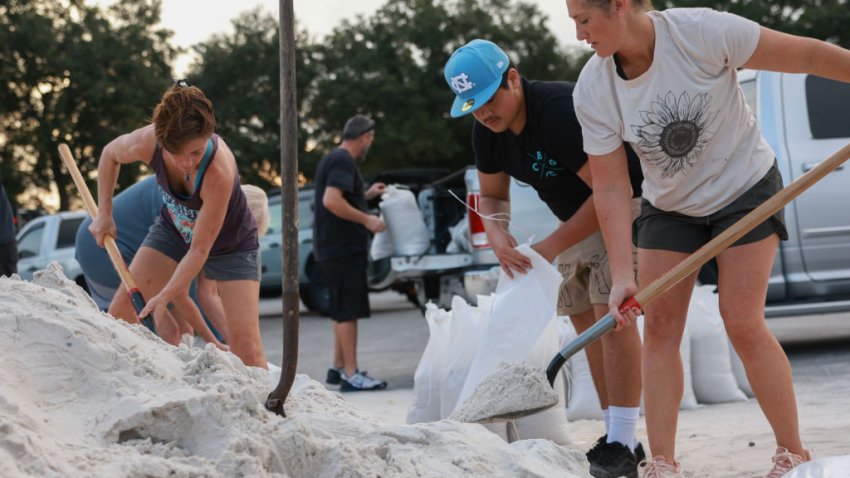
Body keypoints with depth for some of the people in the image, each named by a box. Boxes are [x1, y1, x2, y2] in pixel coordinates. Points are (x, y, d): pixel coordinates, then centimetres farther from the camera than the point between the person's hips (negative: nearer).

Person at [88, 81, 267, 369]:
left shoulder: (219, 171, -42)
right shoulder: (146, 143, -29)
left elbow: (199, 250, -33)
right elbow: (111, 154, -2)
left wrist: (164, 296, -34)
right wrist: (104, 213, -4)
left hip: (230, 244, -4)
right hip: (174, 229, 5)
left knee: (245, 344, -14)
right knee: (121, 312, -5)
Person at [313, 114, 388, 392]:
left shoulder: (333, 159, 17)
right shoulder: (344, 161, -15)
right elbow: (331, 201, -26)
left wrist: (366, 194, 25)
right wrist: (366, 220, -21)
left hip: (334, 248, 11)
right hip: (344, 249, -11)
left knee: (344, 311, 18)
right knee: (348, 310, -9)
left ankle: (338, 368, 25)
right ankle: (350, 375, -10)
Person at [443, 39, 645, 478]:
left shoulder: (561, 110, -32)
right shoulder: (487, 131, -5)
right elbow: (492, 194, 8)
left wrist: (553, 246, -30)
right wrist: (496, 232, -17)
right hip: (576, 220, 9)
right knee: (586, 326, 5)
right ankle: (616, 437, 8)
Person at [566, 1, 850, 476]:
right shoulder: (593, 92, -18)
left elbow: (807, 54, -21)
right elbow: (611, 188, -15)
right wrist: (622, 275, -22)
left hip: (744, 184, -4)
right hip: (669, 206, 4)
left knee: (743, 323, -11)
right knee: (660, 326, -4)